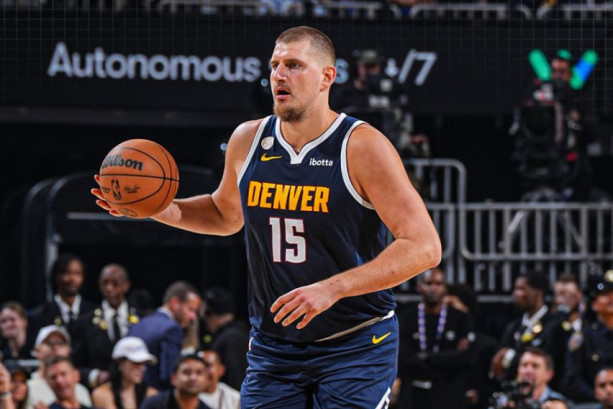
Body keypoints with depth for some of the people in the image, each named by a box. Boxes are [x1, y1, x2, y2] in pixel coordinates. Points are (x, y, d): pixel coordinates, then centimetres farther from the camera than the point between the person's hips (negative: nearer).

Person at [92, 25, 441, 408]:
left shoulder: (363, 147, -14)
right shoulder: (248, 140, 3)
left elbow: (424, 247, -19)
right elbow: (226, 213, 25)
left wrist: (333, 289, -27)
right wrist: (159, 208, 4)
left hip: (354, 345, -5)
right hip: (273, 344, 5)